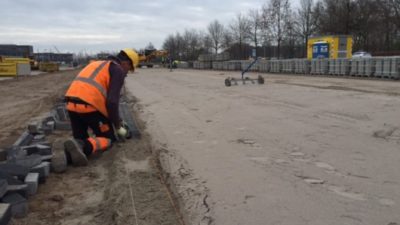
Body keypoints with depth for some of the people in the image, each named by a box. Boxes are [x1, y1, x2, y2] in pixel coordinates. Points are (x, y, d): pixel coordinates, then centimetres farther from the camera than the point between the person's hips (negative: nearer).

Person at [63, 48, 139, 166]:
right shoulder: (118, 71, 2)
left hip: (72, 105, 7)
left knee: (80, 139, 21)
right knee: (108, 139, 10)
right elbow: (112, 101, -11)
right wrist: (118, 126, 2)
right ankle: (83, 147, -21)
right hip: (89, 107, -7)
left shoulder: (97, 65, 30)